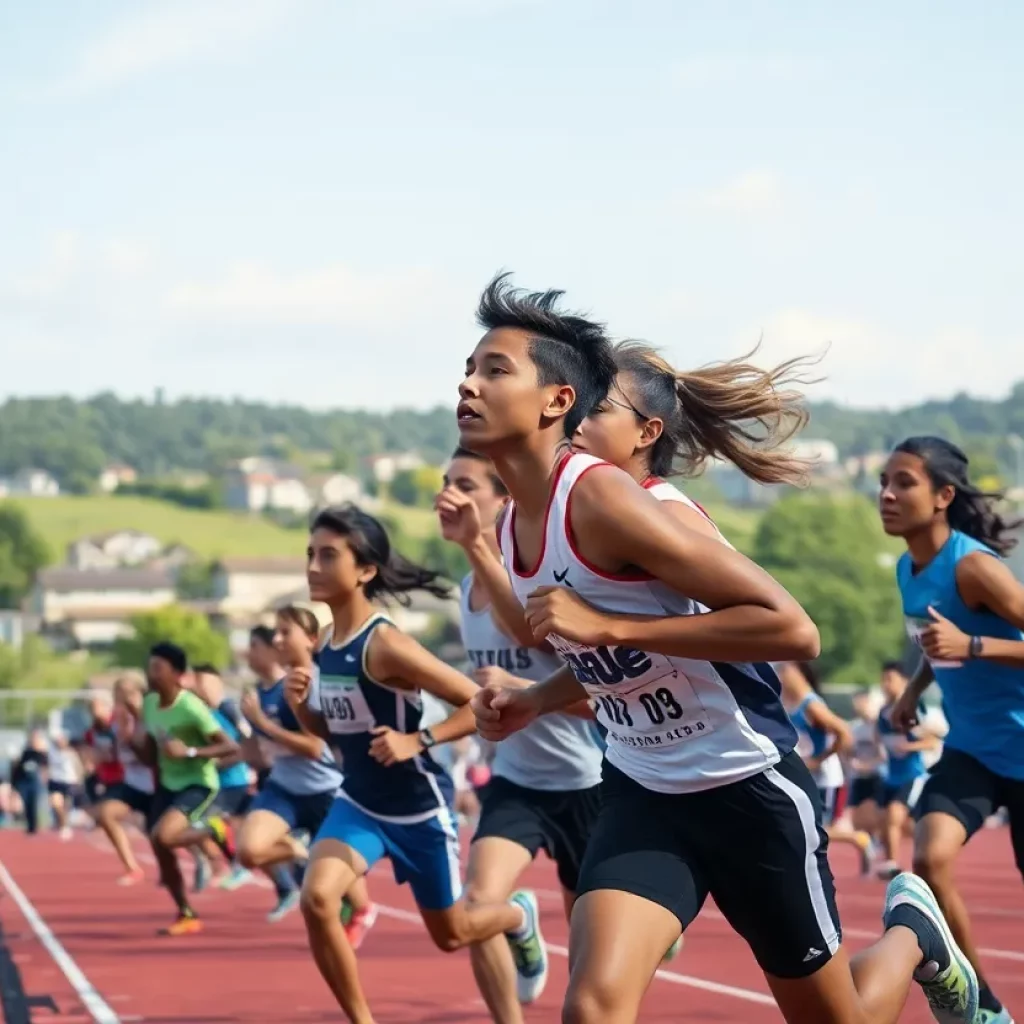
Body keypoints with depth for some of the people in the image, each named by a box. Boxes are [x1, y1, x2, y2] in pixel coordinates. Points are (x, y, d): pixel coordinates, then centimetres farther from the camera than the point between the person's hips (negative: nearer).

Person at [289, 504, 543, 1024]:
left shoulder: (386, 645, -26)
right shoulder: (326, 646, -4)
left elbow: (479, 704, -22)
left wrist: (417, 741, -31)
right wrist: (300, 704, -9)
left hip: (418, 807, -5)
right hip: (358, 802, 5)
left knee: (452, 934, 14)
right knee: (316, 899, -21)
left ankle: (519, 915, 51)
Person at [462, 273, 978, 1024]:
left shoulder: (603, 500, -24)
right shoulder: (514, 529, 1)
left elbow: (792, 629, -28)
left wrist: (606, 626, -30)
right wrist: (533, 703, 1)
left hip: (749, 790, -6)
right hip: (643, 795, 6)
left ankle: (913, 934, 45)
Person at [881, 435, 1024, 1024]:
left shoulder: (973, 565, -22)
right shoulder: (908, 569, 2)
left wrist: (972, 646, -35)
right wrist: (916, 687, 7)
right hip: (970, 748, 6)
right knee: (931, 859, -19)